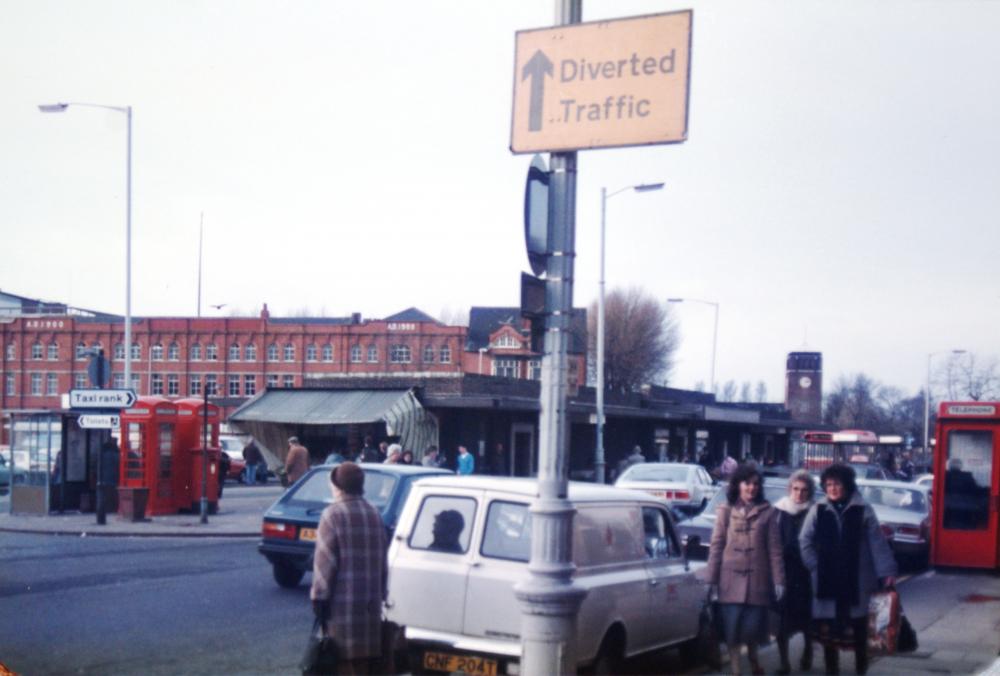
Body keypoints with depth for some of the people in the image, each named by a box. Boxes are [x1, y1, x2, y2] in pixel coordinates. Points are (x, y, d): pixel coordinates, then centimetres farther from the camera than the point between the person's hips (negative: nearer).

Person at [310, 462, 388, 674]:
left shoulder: (333, 514, -10)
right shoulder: (374, 514, 12)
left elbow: (325, 560, -13)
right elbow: (382, 560, 16)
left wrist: (319, 596, -9)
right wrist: (381, 592, 21)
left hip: (342, 600, -7)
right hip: (370, 599, 7)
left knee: (343, 657, -2)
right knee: (364, 658, 14)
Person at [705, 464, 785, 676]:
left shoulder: (768, 512, 3)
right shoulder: (725, 510, 4)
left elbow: (774, 548, 2)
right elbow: (716, 545, 4)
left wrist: (778, 580, -2)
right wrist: (712, 579, 1)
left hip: (757, 578, 0)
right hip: (731, 577, 0)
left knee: (753, 624, 5)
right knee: (732, 625, -2)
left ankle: (753, 659, 35)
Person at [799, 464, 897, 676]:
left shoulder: (863, 509, -2)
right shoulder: (818, 509, 1)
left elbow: (877, 543, -4)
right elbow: (805, 541, 5)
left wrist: (887, 572, -10)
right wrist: (816, 566, -4)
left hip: (856, 579, -1)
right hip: (826, 579, 1)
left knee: (858, 624, 6)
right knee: (828, 624, 6)